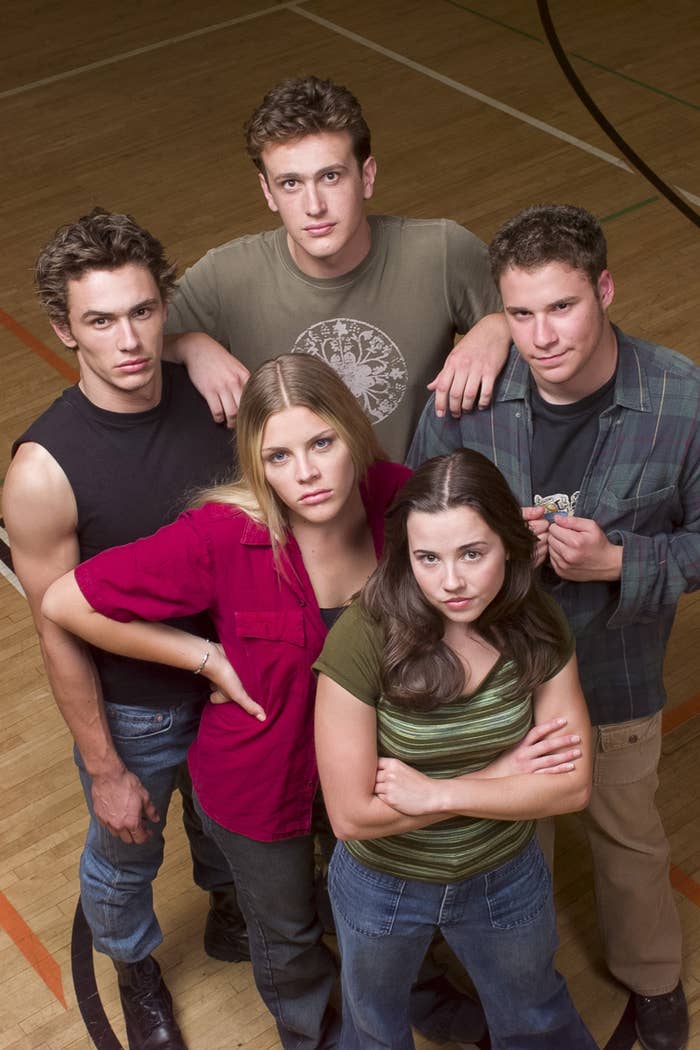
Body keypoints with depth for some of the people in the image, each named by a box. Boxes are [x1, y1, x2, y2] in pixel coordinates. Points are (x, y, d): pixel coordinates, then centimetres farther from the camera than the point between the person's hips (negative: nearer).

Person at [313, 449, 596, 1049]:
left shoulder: (538, 629, -19)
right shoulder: (363, 640, -30)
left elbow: (572, 785, -17)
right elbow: (352, 816, -27)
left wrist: (435, 794, -26)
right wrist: (508, 770, -24)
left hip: (507, 879, 2)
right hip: (383, 884, -2)